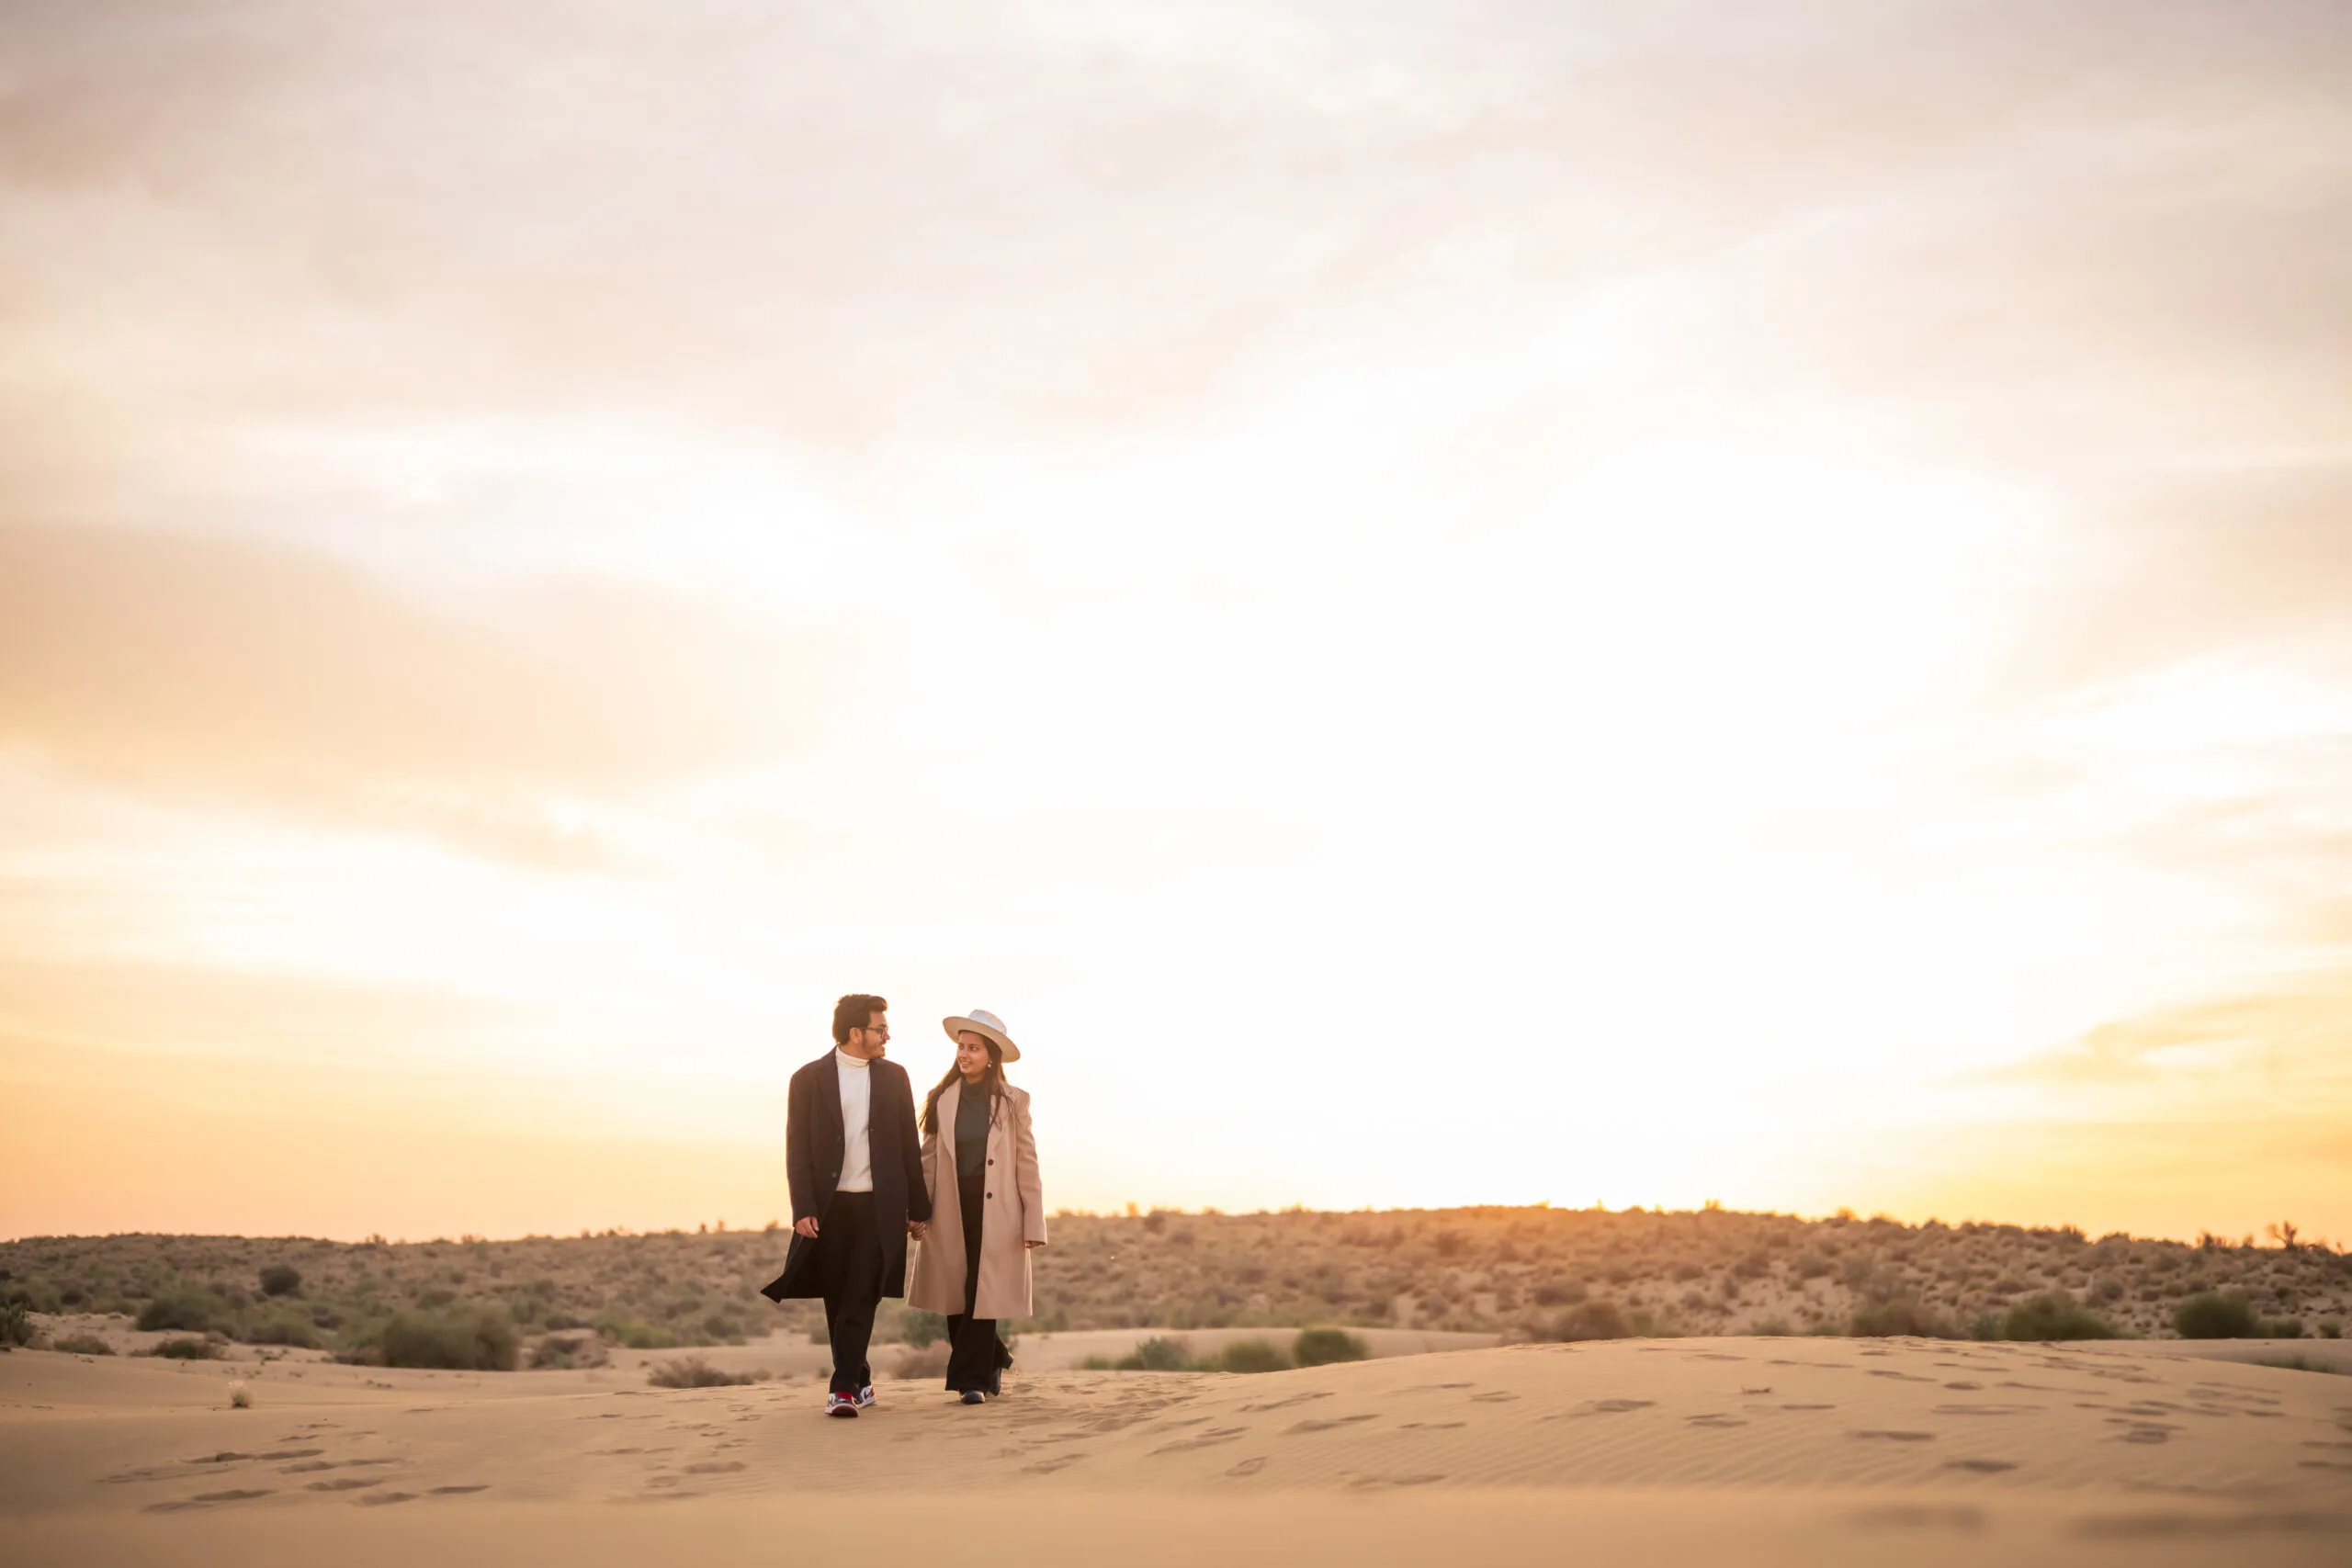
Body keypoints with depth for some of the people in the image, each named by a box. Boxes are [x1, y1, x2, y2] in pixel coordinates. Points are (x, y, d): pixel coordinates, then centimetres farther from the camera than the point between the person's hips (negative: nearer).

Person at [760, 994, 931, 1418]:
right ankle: (860, 1382, 22)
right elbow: (797, 1149, -2)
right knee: (838, 1300, 8)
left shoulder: (894, 1077, 8)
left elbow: (908, 1146, 9)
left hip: (879, 1207, 0)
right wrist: (803, 1209, -11)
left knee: (860, 1298, -9)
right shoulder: (809, 1079, 1)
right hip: (829, 1207, 0)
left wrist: (918, 1207, 8)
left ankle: (843, 1388, -10)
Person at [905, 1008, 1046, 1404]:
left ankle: (973, 1379, 4)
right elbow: (928, 1160, 5)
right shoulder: (942, 1099, 4)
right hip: (951, 1213, 2)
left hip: (995, 1214, -2)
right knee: (954, 1299, 7)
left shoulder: (1012, 1102, 0)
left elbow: (1027, 1164, 0)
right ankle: (992, 1360, 30)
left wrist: (1034, 1222, -5)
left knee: (982, 1297, -4)